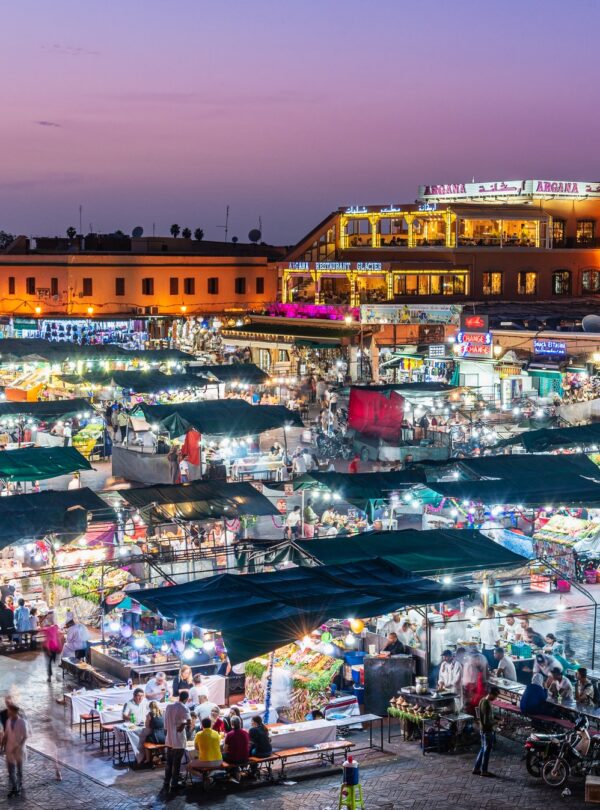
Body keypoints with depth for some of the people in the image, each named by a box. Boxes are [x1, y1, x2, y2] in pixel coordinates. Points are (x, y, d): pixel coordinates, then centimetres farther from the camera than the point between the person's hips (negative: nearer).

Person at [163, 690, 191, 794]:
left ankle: (166, 784, 18)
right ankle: (173, 786, 7)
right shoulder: (184, 709, -14)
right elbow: (189, 723, -26)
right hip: (179, 741, -5)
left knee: (168, 763, 15)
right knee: (176, 764, 3)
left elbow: (166, 723, 11)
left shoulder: (169, 706, 5)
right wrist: (185, 725, -6)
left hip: (169, 740, 5)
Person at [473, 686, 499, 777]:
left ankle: (476, 769, 25)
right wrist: (496, 722, -12)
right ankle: (484, 771, 16)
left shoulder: (482, 700, 2)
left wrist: (493, 720, 9)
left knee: (483, 749, 19)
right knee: (487, 750, 5)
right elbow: (487, 722, -27)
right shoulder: (487, 705, -27)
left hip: (483, 729, 9)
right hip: (487, 730, -9)